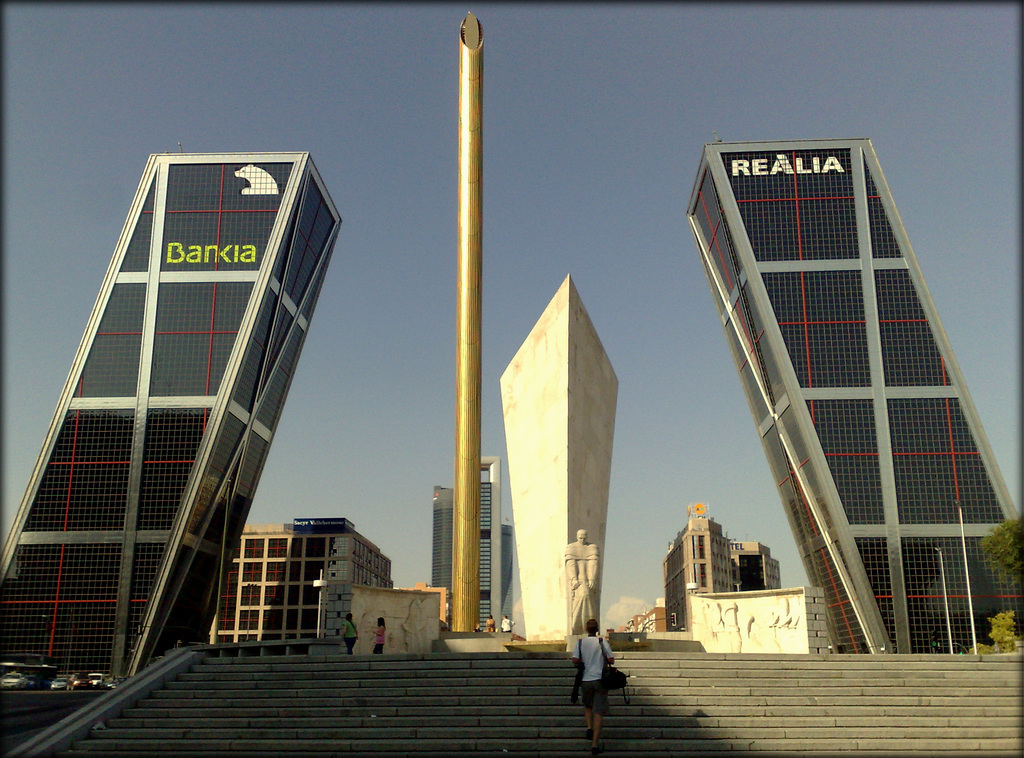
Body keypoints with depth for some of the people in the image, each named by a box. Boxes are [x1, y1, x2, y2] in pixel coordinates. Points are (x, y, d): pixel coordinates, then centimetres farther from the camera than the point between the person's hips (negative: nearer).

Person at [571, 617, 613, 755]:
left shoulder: (580, 642, 1)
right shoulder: (602, 642, -2)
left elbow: (575, 661, -6)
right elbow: (611, 660, -3)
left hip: (585, 680, 2)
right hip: (600, 679, -1)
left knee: (587, 706, 26)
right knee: (598, 712, 0)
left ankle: (589, 727, 2)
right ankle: (594, 744, -6)